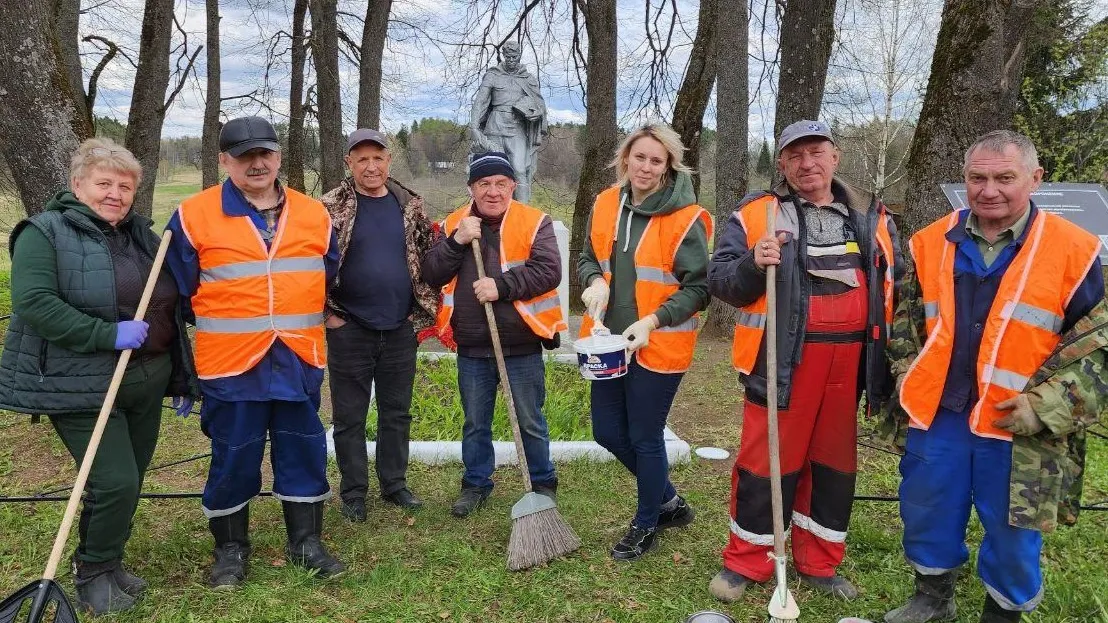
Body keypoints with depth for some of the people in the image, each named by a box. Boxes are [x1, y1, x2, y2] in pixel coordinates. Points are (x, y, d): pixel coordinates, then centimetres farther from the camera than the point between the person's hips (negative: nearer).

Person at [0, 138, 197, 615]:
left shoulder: (143, 235, 13)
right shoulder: (45, 233, -7)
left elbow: (168, 311, 16)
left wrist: (182, 379, 15)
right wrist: (109, 334, -24)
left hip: (145, 383, 7)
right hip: (83, 388, -6)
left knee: (129, 482, 13)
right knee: (115, 482, -10)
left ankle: (109, 562, 33)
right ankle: (93, 574, 15)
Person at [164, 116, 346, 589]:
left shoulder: (314, 214, 7)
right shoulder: (194, 215, -3)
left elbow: (330, 278, 18)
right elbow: (180, 290, 4)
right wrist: (220, 325, 7)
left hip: (299, 361, 3)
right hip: (231, 364, -3)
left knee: (304, 453, 10)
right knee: (233, 459, 8)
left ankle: (306, 541, 26)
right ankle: (231, 548, 27)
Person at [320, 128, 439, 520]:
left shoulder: (410, 206, 5)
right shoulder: (330, 208, -5)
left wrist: (425, 310, 4)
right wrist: (328, 314, -6)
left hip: (401, 329, 3)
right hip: (349, 330, -2)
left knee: (397, 413, 13)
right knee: (349, 417, 7)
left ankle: (395, 484, 29)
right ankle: (353, 492, 22)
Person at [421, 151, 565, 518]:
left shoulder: (535, 222, -4)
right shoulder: (453, 225, 5)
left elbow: (548, 270, -15)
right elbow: (431, 275, -3)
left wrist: (502, 286, -23)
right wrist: (457, 242, -17)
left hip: (521, 346, -3)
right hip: (471, 349, 3)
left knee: (530, 423, 10)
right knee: (475, 423, 16)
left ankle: (543, 485, 28)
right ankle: (476, 484, 33)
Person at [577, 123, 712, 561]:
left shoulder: (686, 219, -13)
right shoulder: (606, 204, 4)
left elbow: (699, 288, -10)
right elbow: (588, 258, 15)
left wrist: (653, 320, -22)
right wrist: (594, 282, -7)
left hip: (658, 347, -6)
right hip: (610, 340, 7)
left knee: (645, 438, 6)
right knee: (607, 432, 15)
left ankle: (647, 522, 32)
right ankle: (668, 499, 40)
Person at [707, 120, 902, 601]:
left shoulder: (871, 217, 11)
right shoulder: (756, 213, -1)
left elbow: (896, 283, 18)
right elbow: (718, 280, -5)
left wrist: (891, 349, 8)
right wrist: (753, 263, -24)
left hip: (847, 360, 4)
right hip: (782, 359, -4)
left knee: (834, 461, 14)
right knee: (766, 461, 2)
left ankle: (819, 563, 31)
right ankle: (746, 561, 20)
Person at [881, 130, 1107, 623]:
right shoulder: (931, 243, 3)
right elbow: (905, 323, 14)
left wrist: (1046, 407, -13)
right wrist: (908, 383, 4)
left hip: (1020, 430, -3)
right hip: (936, 417, 3)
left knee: (1012, 535, 11)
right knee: (928, 515, 16)